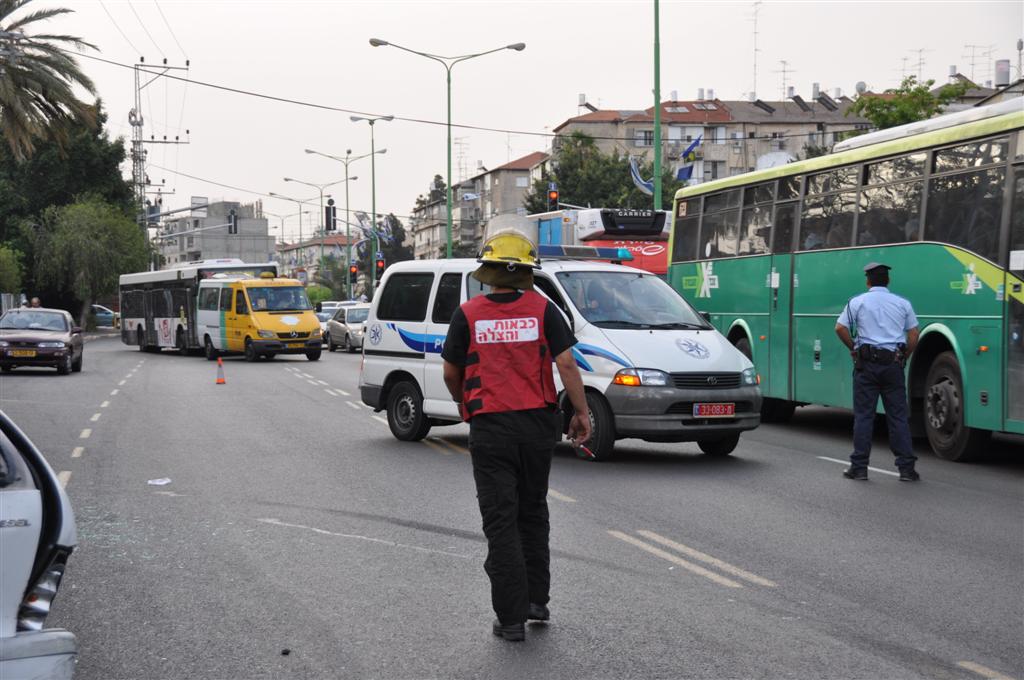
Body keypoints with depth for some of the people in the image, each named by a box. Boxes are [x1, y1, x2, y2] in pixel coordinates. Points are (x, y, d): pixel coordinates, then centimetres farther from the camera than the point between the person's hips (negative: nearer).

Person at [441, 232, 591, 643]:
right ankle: (537, 600, 25)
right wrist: (581, 413, 3)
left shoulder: (468, 315, -2)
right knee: (533, 513, 20)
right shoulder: (542, 310, -1)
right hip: (538, 424, 2)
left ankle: (512, 618, 0)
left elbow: (451, 372, 5)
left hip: (490, 427, -2)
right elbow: (566, 364, -6)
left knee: (501, 521, 2)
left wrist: (463, 403, 25)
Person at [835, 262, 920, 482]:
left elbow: (840, 328, -5)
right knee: (898, 416, 4)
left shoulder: (857, 302, 3)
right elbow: (914, 334, 6)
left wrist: (853, 348, 7)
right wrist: (904, 357, 14)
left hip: (867, 362, -1)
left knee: (863, 416, 3)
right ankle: (906, 468, 2)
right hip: (894, 364, 1)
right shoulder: (902, 304, 9)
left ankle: (859, 467, 3)